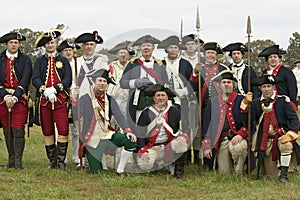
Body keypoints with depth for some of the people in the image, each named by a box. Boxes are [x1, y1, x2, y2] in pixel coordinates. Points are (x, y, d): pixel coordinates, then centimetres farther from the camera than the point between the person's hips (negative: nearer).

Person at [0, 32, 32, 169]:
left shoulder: (25, 60, 3)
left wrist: (15, 97, -16)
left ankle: (18, 162, -7)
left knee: (18, 130, -9)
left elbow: (25, 80, -6)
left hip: (20, 99, -2)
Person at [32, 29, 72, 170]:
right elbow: (35, 79, 0)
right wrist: (45, 91, -17)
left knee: (63, 130, -11)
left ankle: (61, 161, -5)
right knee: (47, 132, 5)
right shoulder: (39, 61, 13)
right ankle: (52, 161, 14)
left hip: (60, 100, -1)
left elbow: (68, 80, 0)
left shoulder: (63, 60, 11)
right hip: (44, 100, 1)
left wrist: (54, 89, -15)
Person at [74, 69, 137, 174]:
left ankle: (120, 171, -4)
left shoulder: (110, 100, 7)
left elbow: (119, 116, -1)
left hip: (108, 134, 4)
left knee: (130, 141, -20)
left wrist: (127, 130, -16)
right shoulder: (85, 99, -6)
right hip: (92, 138, -4)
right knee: (96, 172, -4)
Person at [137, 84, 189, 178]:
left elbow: (181, 131, 6)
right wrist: (143, 153, -11)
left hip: (169, 148, 1)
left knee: (182, 140, -30)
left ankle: (178, 171, -11)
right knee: (145, 165, -31)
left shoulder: (175, 112, 6)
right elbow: (140, 134, 2)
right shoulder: (146, 113, 3)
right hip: (152, 148, -1)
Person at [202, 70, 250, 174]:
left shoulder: (241, 100, 6)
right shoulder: (212, 102, 14)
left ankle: (238, 173, -16)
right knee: (224, 173, -8)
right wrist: (206, 146, 6)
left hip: (236, 138, -2)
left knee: (239, 148, -36)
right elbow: (206, 125, 14)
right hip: (220, 141, 2)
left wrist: (240, 134, -17)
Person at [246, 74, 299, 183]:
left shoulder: (283, 100, -2)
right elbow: (250, 123, 7)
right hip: (265, 141, 2)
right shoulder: (255, 104, 5)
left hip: (281, 136, -2)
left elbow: (294, 119, -7)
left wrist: (290, 134, -20)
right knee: (271, 176, -1)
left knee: (286, 145, -40)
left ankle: (284, 174, -24)